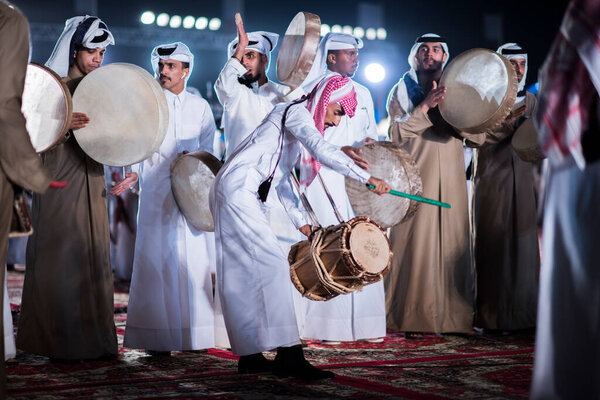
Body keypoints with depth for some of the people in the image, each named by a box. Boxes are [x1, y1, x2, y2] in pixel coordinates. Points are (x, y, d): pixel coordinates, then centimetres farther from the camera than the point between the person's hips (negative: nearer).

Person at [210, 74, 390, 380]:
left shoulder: (298, 120, 23)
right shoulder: (297, 113, -7)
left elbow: (282, 178, 24)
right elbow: (323, 150, -25)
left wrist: (299, 220, 17)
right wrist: (367, 177, -27)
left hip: (243, 195, 11)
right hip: (237, 190, -11)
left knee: (247, 273, 8)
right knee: (272, 265, -16)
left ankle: (250, 357, 10)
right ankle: (289, 357, -22)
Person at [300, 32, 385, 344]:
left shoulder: (362, 93, 18)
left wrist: (369, 143, 1)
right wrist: (340, 151, -22)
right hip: (324, 178, -5)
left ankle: (364, 322, 7)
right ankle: (327, 326, -5)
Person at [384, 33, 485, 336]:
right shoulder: (402, 91, 9)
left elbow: (479, 137, 9)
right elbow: (395, 134, -6)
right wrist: (424, 107, -17)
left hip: (451, 180, 3)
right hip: (415, 178, -3)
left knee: (452, 242, -1)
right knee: (414, 242, -8)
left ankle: (452, 317, 4)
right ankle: (412, 318, -5)